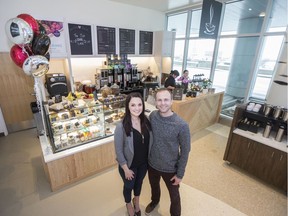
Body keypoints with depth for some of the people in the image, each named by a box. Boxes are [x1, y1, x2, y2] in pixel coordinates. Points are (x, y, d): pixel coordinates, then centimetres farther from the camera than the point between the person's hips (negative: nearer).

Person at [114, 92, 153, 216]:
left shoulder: (146, 122, -13)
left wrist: (149, 160, 4)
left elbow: (149, 143, 0)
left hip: (144, 163, 4)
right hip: (129, 164, -4)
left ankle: (136, 201, 62)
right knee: (129, 186, 24)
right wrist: (126, 169, -12)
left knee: (139, 183, 29)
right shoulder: (121, 126, -27)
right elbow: (119, 150, -18)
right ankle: (129, 204, 58)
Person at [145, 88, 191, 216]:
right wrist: (146, 156, 7)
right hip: (152, 164, 4)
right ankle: (154, 201, 65)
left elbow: (185, 151, -15)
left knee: (174, 195, 23)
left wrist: (180, 174, -8)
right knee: (154, 186, 32)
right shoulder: (152, 116, -15)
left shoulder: (181, 125, -27)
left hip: (170, 169, -3)